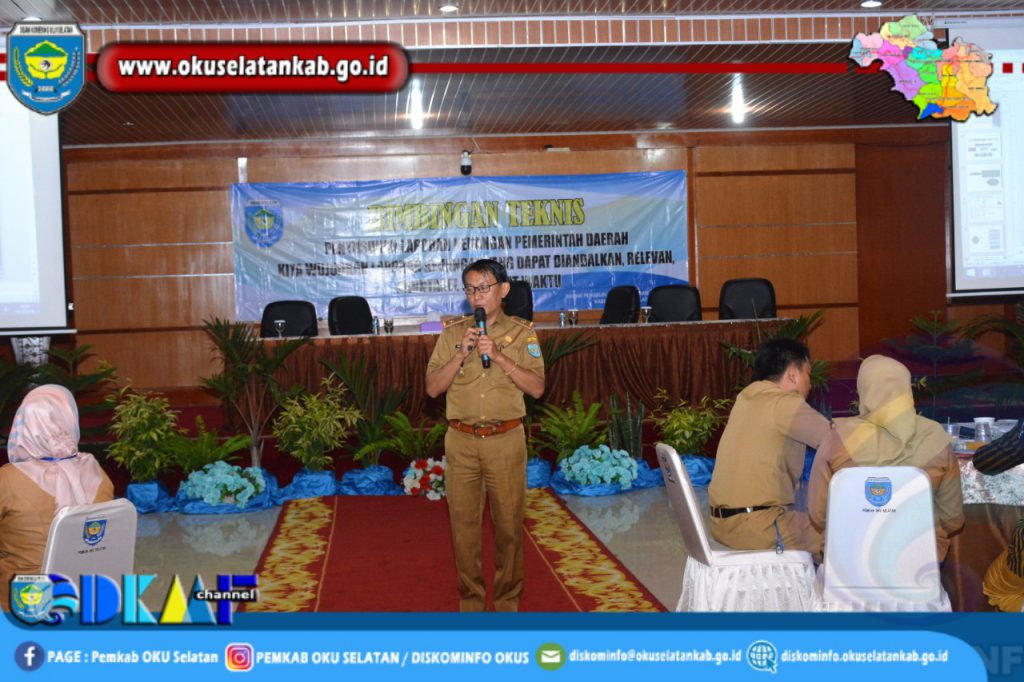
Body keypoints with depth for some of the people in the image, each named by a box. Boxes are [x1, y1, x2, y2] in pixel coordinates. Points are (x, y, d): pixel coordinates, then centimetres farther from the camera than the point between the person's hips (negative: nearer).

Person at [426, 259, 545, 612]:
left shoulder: (521, 333, 2)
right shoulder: (453, 333, 6)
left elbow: (537, 387, -7)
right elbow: (432, 388, 1)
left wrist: (499, 356, -17)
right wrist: (460, 355, -13)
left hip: (506, 440, -1)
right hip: (461, 441, 2)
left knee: (509, 524, 4)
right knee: (464, 524, 6)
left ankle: (507, 602, 18)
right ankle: (470, 602, 18)